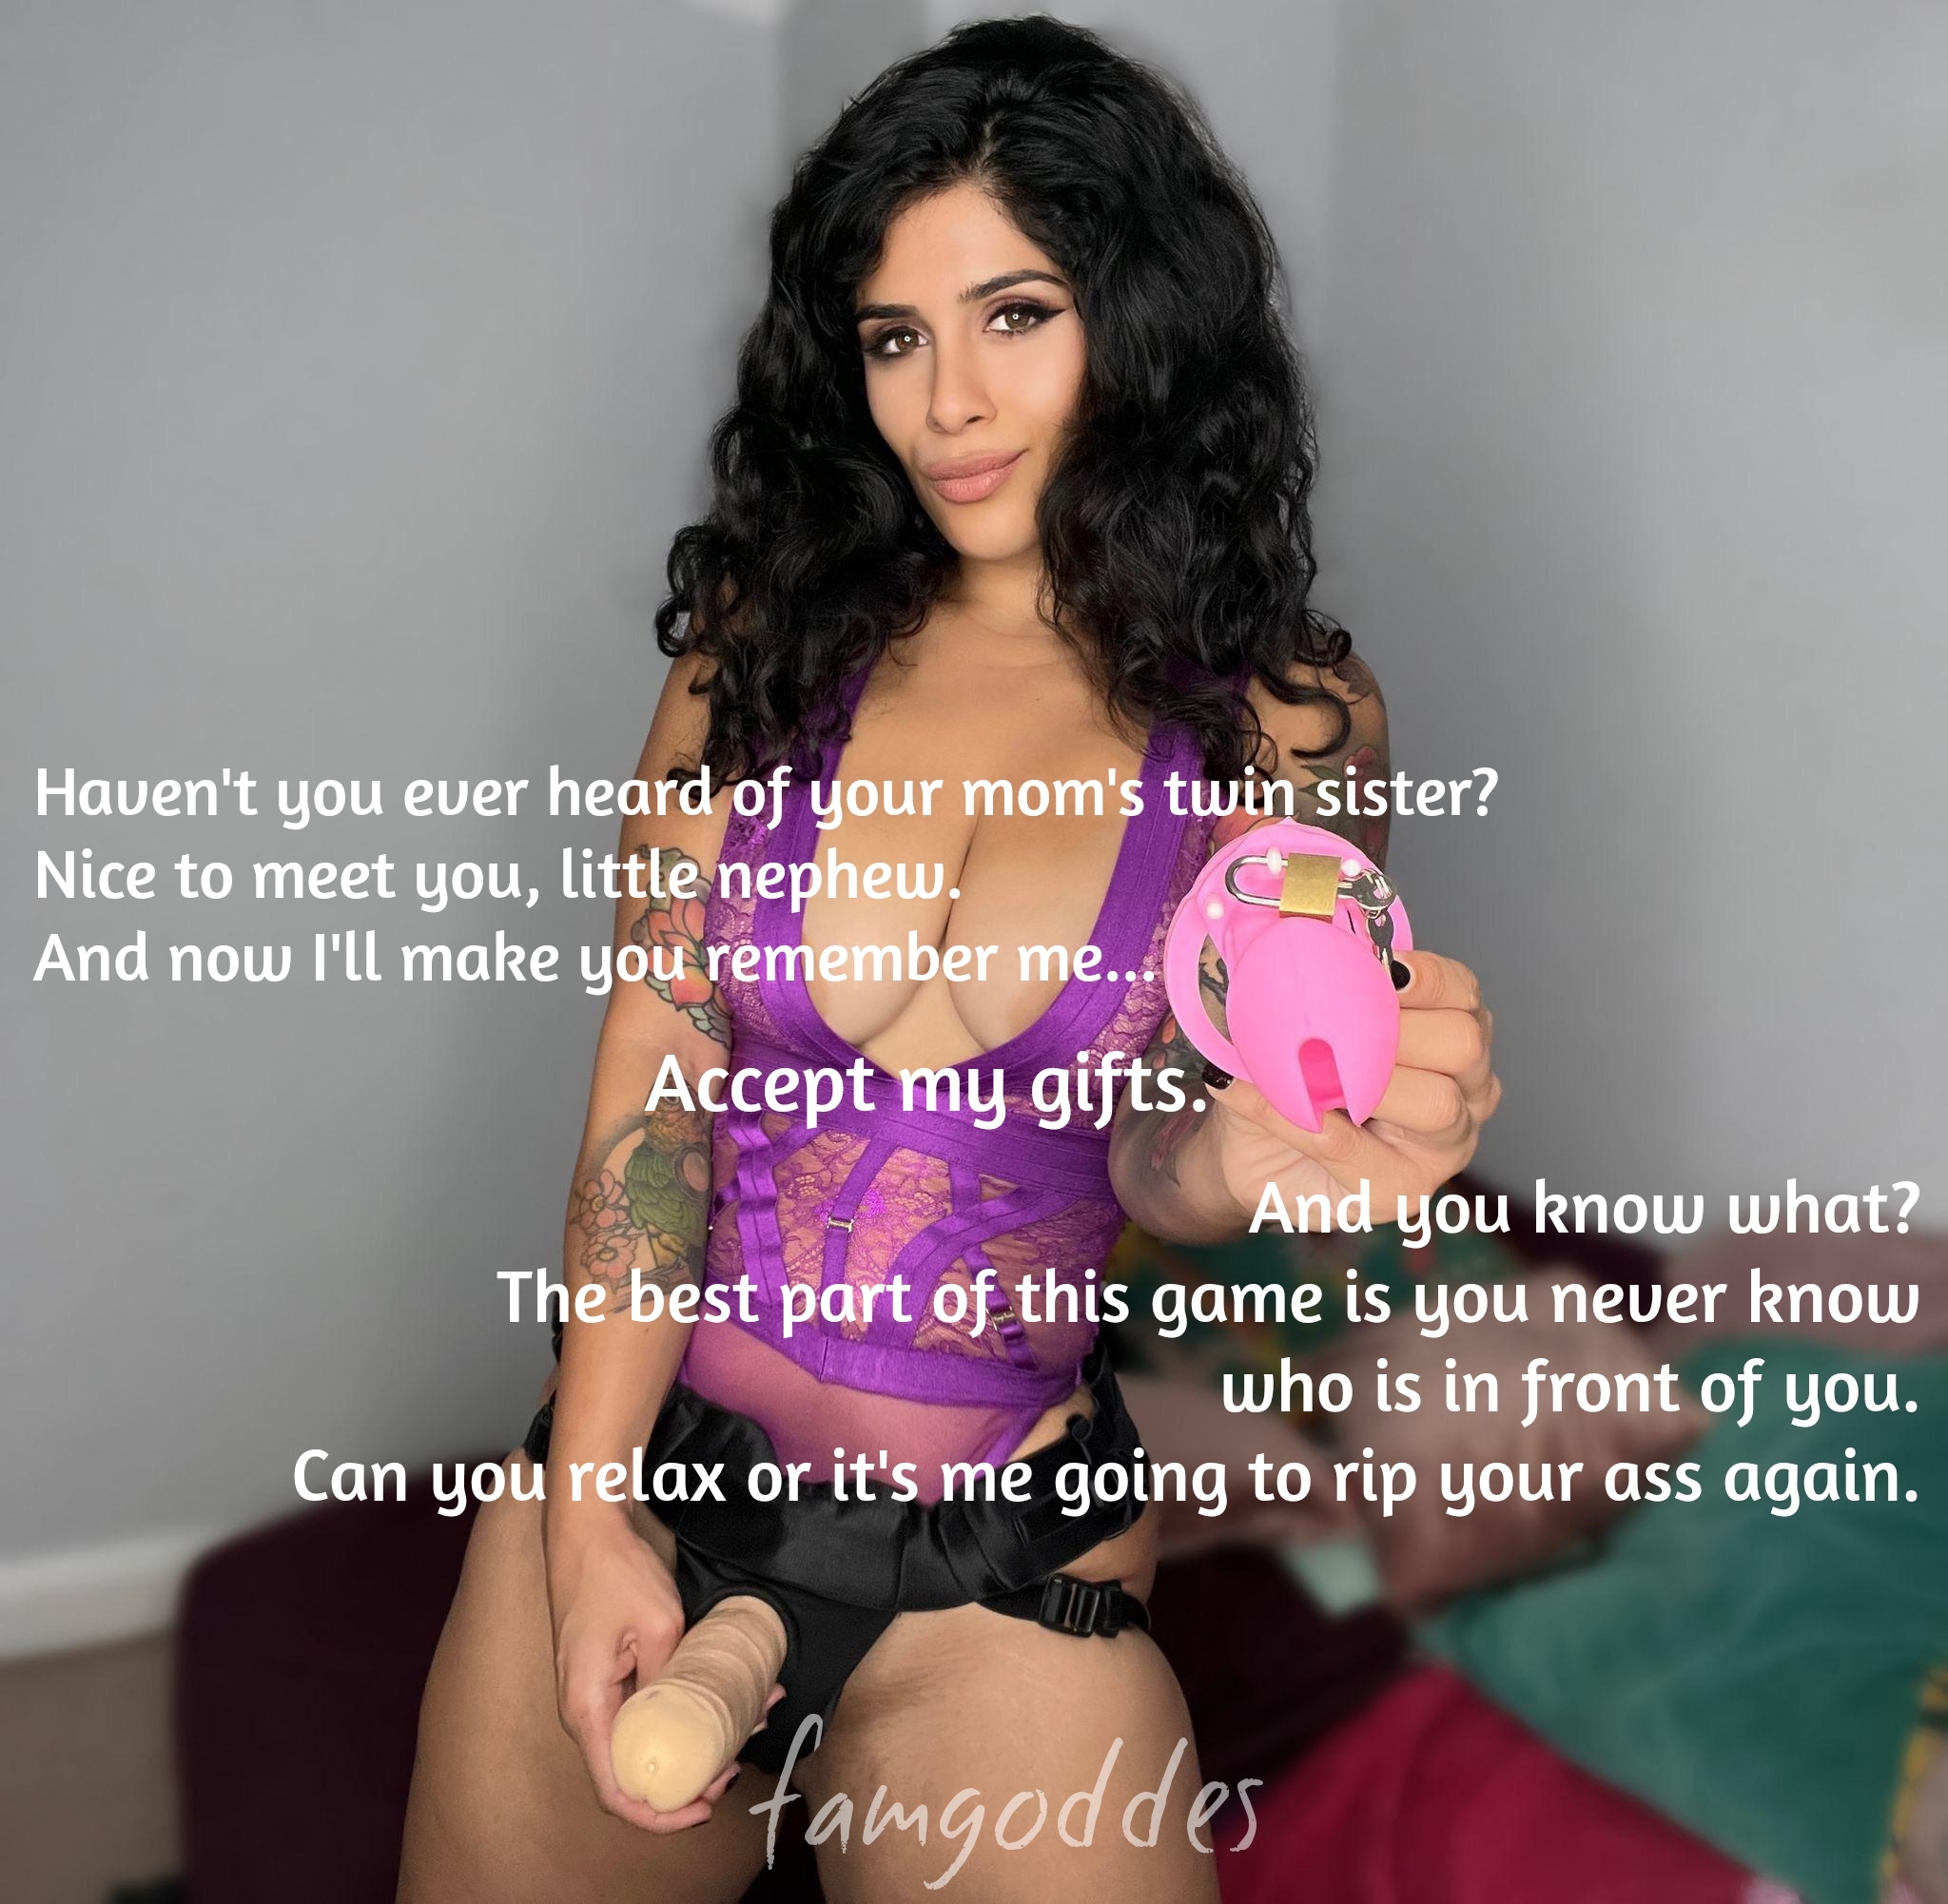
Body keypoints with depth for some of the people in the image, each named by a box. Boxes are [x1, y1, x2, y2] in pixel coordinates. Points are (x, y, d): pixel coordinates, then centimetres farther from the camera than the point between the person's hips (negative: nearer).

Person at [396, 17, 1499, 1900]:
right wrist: (587, 1509, -12)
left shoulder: (1283, 718, -3)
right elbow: (651, 1094, -3)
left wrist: (1243, 1153, -34)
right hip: (634, 1476, 2)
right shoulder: (764, 640, -1)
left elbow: (1156, 1141, -9)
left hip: (997, 1581, -1)